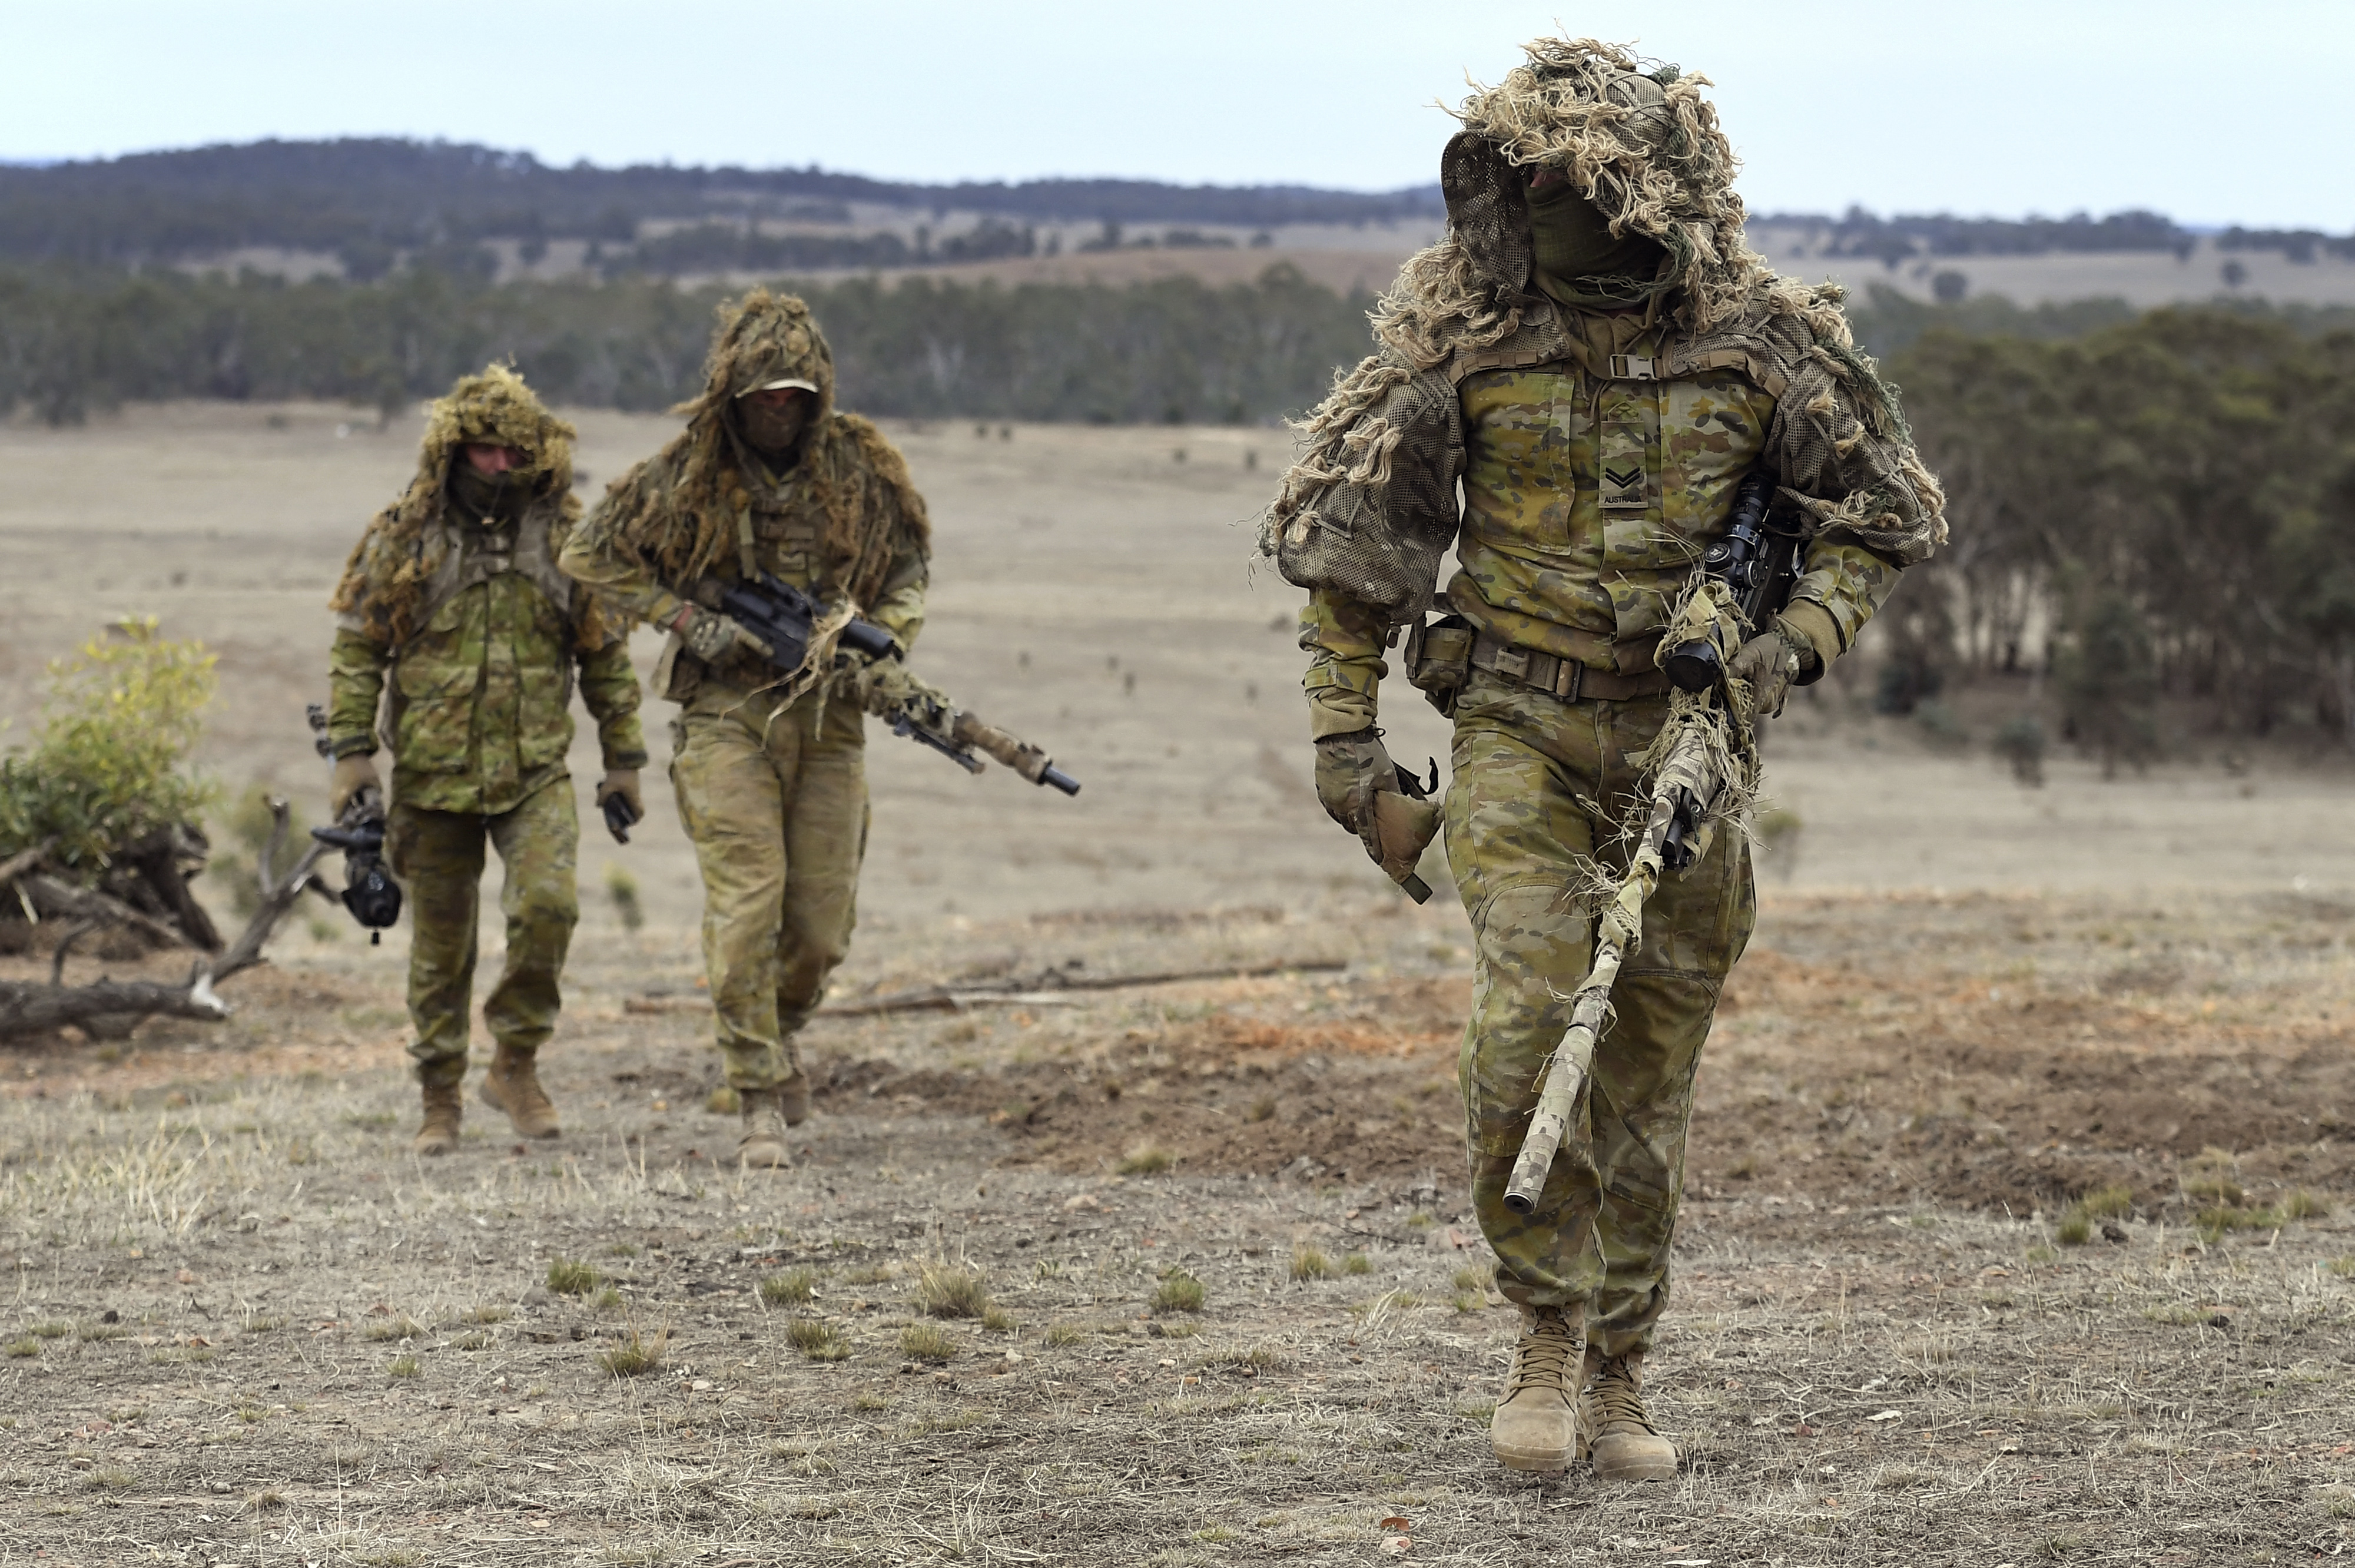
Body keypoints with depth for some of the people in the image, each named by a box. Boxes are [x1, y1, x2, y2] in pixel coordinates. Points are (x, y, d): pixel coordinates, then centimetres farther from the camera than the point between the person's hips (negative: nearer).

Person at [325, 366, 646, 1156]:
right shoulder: (404, 538, -1)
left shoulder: (565, 537, 4)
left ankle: (517, 1064, -2)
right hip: (433, 773, 0)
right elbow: (356, 648, 3)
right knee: (441, 944, 6)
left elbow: (607, 654, 11)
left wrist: (623, 760, 11)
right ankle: (440, 1101, 19)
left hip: (535, 772, 0)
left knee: (546, 904, -20)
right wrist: (351, 751, -6)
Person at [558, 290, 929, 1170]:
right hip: (726, 716, -3)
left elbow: (910, 570, 15)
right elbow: (590, 556, 3)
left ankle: (780, 1027, 37)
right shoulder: (687, 479, -4)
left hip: (828, 716, 3)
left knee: (824, 919, 5)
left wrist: (883, 645, -4)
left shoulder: (861, 472, 2)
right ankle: (762, 1104, -6)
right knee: (746, 905, -13)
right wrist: (688, 620, -7)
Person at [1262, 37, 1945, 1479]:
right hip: (1522, 727, -1)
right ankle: (1550, 1335, -5)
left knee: (1648, 1073, 6)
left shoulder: (1757, 336, -6)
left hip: (1687, 739, 1)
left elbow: (1889, 513, 6)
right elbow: (1346, 541, -1)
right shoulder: (1462, 333, -8)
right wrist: (1352, 754, -4)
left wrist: (1799, 644, -12)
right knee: (1530, 1012, -21)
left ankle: (1617, 1382, 19)